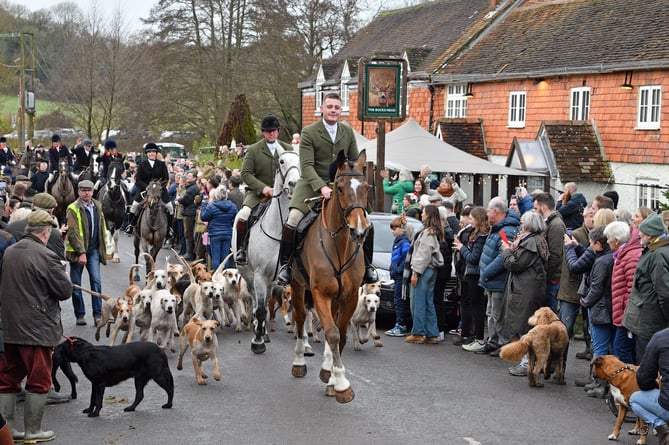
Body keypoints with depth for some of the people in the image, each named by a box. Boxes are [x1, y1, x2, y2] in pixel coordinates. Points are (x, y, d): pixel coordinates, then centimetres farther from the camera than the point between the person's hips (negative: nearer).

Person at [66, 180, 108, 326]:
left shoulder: (97, 207, 10)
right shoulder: (73, 209, -9)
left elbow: (102, 228, 17)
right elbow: (73, 232, -15)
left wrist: (103, 247, 12)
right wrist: (81, 252, -20)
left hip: (93, 250, 4)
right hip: (77, 250, -4)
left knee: (96, 281, -5)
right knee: (76, 284, 4)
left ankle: (98, 314, -2)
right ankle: (80, 315, 13)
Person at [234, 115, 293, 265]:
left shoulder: (288, 149, 12)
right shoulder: (253, 150, 3)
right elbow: (245, 173, -5)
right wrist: (263, 188, -19)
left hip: (282, 194, 2)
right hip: (257, 192, -2)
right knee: (244, 215, -28)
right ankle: (240, 248, -11)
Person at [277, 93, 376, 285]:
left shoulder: (348, 132, 6)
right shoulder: (309, 133, -8)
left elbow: (355, 161, 12)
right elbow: (306, 166, -17)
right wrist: (321, 187, -31)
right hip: (312, 185, -3)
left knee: (366, 224, -4)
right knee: (293, 220, -24)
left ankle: (367, 265, 18)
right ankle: (285, 264, -5)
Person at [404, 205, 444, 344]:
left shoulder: (427, 233, -14)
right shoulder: (434, 232, 16)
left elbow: (423, 254, -18)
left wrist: (416, 272, -17)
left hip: (424, 270, -10)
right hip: (431, 270, 10)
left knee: (418, 302, -4)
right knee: (429, 303, 11)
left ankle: (418, 334, -1)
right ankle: (432, 334, 13)